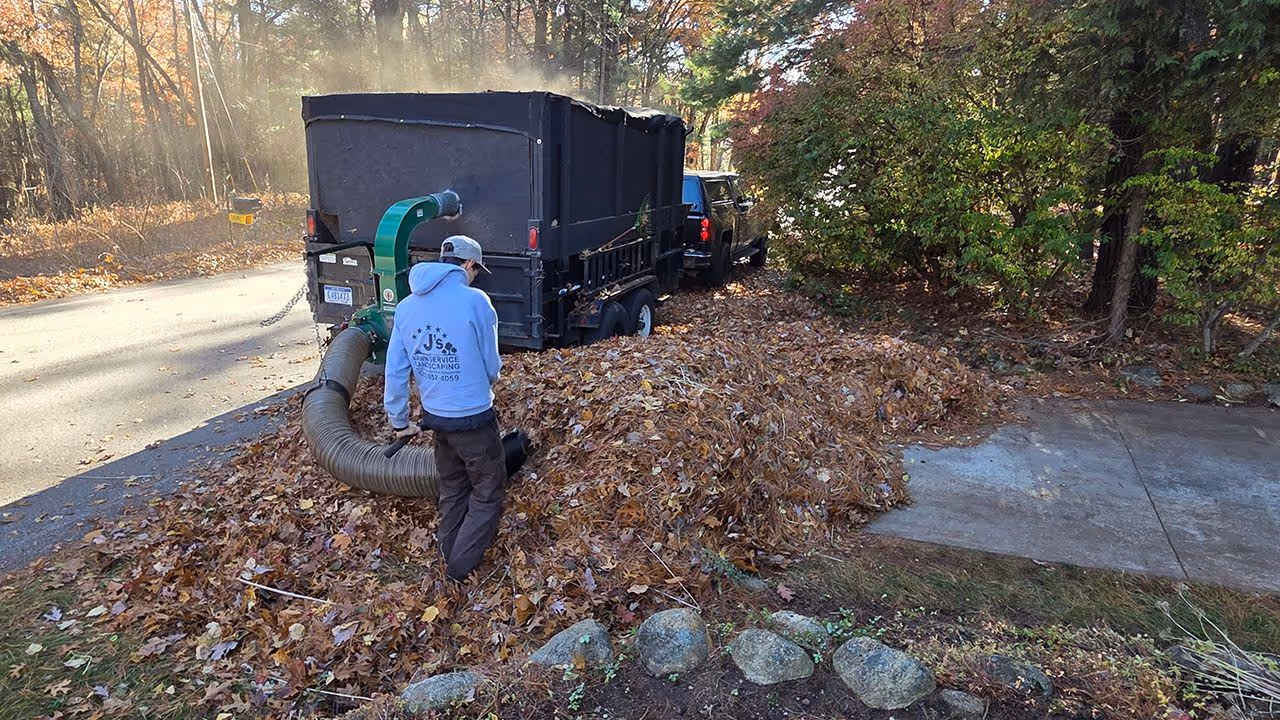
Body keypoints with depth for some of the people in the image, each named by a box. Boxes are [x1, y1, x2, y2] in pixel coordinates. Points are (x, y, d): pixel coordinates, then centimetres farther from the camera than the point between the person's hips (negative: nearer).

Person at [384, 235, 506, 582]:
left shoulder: (406, 307, 1)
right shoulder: (475, 301, -16)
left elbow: (395, 373, 4)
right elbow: (492, 367, -6)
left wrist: (399, 421, 14)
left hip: (435, 417, 6)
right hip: (474, 419, -6)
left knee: (452, 492, 23)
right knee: (488, 494, 11)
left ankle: (450, 559, 34)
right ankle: (461, 567, 12)